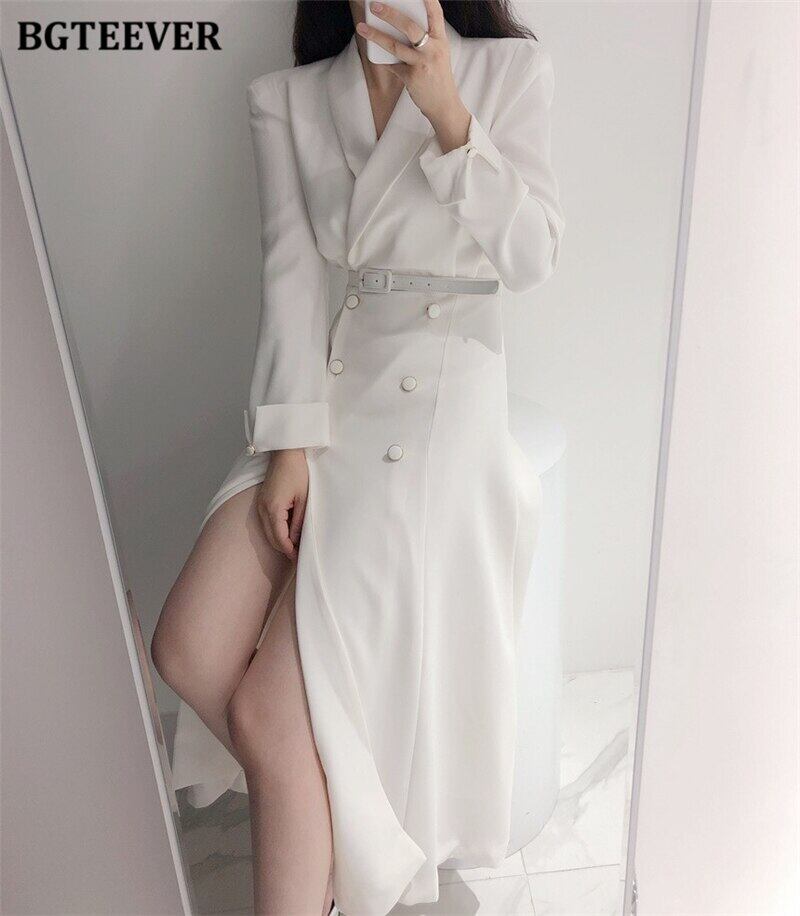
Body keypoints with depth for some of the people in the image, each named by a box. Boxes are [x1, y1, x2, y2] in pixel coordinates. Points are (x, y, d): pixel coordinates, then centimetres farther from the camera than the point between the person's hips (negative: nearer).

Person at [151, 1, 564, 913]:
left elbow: (531, 255, -2)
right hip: (332, 385, 4)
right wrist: (290, 444, -8)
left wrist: (447, 113, -14)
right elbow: (292, 272, 2)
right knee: (188, 649, -10)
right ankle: (344, 828, 14)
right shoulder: (286, 98, 11)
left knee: (272, 711, -13)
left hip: (443, 393, -4)